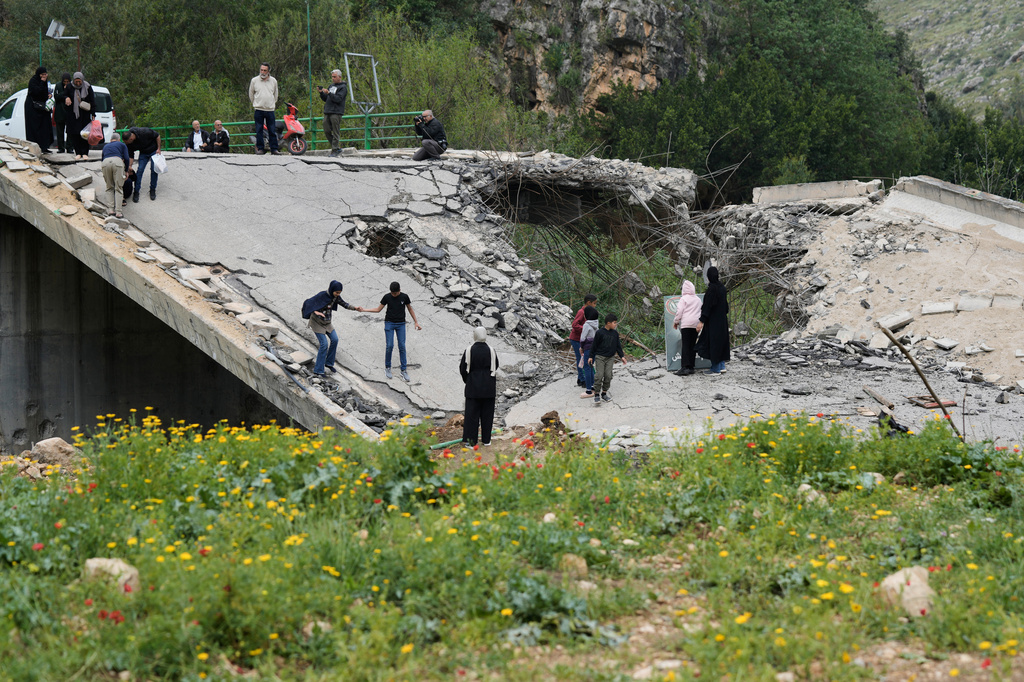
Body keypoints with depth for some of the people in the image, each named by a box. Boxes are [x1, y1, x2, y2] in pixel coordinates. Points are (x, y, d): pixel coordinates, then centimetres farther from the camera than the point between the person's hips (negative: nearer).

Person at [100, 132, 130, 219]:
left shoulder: (105, 146, 36)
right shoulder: (122, 145, 26)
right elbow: (126, 158, 14)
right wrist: (126, 170, 28)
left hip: (105, 163, 3)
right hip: (117, 162, -2)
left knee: (109, 188, 16)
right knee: (119, 188, 1)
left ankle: (110, 209, 5)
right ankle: (118, 211, -7)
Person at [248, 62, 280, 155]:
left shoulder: (273, 81, 9)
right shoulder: (254, 80, 4)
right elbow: (251, 94, 16)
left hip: (270, 109, 1)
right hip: (258, 109, -1)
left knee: (272, 130, 0)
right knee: (259, 130, -1)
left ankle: (274, 148, 4)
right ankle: (260, 148, 4)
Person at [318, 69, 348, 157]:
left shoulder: (343, 87, -1)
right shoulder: (331, 86, 22)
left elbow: (338, 99, -15)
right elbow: (325, 99, 21)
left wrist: (328, 93, -21)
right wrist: (321, 93, 4)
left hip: (336, 113, -8)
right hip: (327, 112, 8)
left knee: (336, 133, -7)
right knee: (327, 131, 5)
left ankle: (334, 150, -5)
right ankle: (337, 148, 14)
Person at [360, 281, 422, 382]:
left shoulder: (404, 297, -6)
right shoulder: (387, 297, -6)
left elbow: (410, 309, 7)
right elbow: (378, 309, 3)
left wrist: (416, 322, 8)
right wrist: (364, 310, -4)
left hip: (401, 324, 1)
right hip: (389, 323, -1)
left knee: (402, 347, -3)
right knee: (389, 346, -7)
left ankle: (404, 371, 3)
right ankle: (387, 368, 9)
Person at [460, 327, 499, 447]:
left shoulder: (469, 351, -10)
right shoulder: (491, 351, -5)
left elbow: (463, 368, -4)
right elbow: (495, 368, 5)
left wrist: (467, 380, 13)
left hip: (473, 387, -1)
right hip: (489, 387, 1)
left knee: (471, 414, 2)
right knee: (487, 413, 11)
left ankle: (470, 440, -1)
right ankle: (486, 439, 16)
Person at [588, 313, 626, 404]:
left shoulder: (615, 334, 5)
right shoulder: (600, 333, -8)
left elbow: (618, 346, 13)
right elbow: (595, 345, -3)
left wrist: (621, 356, 7)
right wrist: (591, 356, 0)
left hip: (610, 358, 4)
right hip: (600, 357, -4)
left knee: (608, 376, 0)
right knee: (599, 375, -10)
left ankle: (604, 393, 13)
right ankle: (596, 394, -2)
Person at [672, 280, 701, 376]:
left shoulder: (683, 299, -4)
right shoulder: (698, 300, 13)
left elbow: (679, 311, -6)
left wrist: (675, 322, 6)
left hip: (686, 324, -5)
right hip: (696, 324, 5)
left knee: (685, 346, -9)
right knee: (692, 346, 8)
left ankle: (685, 367, -18)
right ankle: (691, 367, 6)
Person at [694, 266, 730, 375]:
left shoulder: (712, 289, -19)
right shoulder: (721, 287, 7)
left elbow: (708, 305, -21)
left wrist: (701, 321, -21)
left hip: (713, 320, -9)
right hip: (722, 319, 9)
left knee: (713, 342, -3)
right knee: (721, 341, 15)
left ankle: (716, 369, 0)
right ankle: (722, 366, 18)